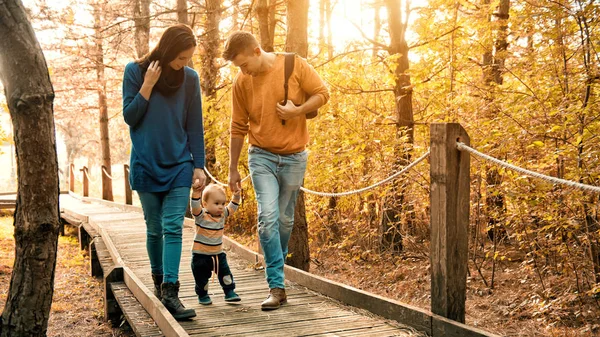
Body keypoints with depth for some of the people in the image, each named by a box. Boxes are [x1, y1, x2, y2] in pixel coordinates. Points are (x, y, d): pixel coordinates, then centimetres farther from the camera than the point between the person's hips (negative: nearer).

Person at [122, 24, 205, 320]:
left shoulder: (190, 78, -1)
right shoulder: (135, 71, -4)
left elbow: (195, 126, 3)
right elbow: (129, 117, -4)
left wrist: (199, 165, 0)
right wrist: (148, 85, -15)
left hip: (179, 166, 0)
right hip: (146, 165, 0)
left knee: (173, 228, -8)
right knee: (154, 229, 9)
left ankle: (170, 293, -10)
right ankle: (159, 281, 28)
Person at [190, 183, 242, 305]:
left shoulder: (222, 214, 1)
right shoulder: (201, 215, -16)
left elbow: (232, 207, 12)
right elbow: (195, 207, -33)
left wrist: (236, 196, -1)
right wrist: (196, 194, -48)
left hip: (218, 253, 5)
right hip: (200, 254, -4)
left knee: (225, 273, 5)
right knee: (201, 277, 6)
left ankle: (229, 292, 18)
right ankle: (202, 295, 24)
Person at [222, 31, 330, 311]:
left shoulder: (295, 65, -8)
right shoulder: (241, 82, -3)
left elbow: (322, 93, 0)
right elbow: (238, 128, 5)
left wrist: (297, 110, -17)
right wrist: (233, 168, 9)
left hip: (294, 157, 0)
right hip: (262, 156, 0)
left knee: (285, 219, 10)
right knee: (268, 216, -16)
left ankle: (277, 265, 36)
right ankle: (277, 287, -12)